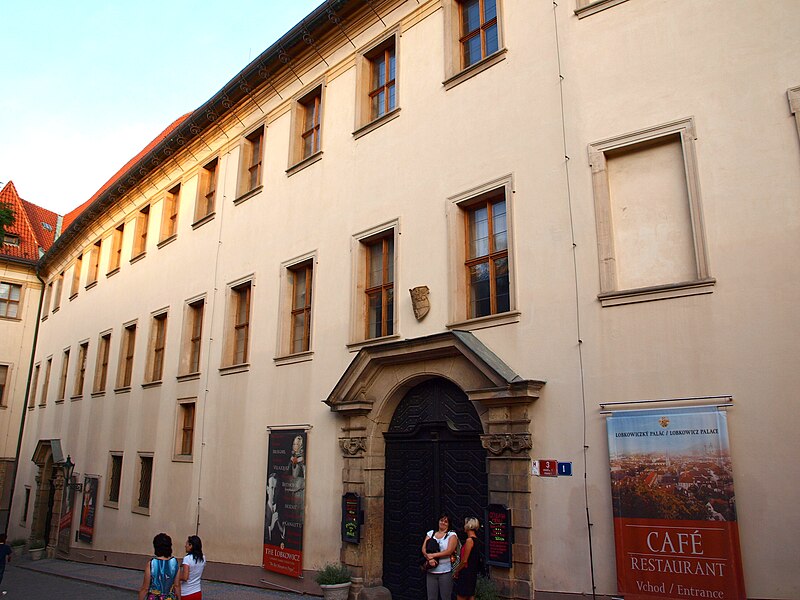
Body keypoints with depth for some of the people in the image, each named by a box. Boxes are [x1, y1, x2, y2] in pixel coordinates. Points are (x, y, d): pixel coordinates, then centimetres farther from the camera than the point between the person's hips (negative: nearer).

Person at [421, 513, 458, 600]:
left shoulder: (452, 535, 0)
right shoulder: (430, 533, 11)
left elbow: (449, 551, -13)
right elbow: (423, 549, 3)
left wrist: (433, 555, -13)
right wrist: (429, 559, -16)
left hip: (445, 572, -3)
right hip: (431, 571, 3)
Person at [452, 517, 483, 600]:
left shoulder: (469, 540, -17)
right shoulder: (477, 540, 9)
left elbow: (464, 561, -17)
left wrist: (456, 571, -4)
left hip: (466, 573, -9)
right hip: (473, 573, 9)